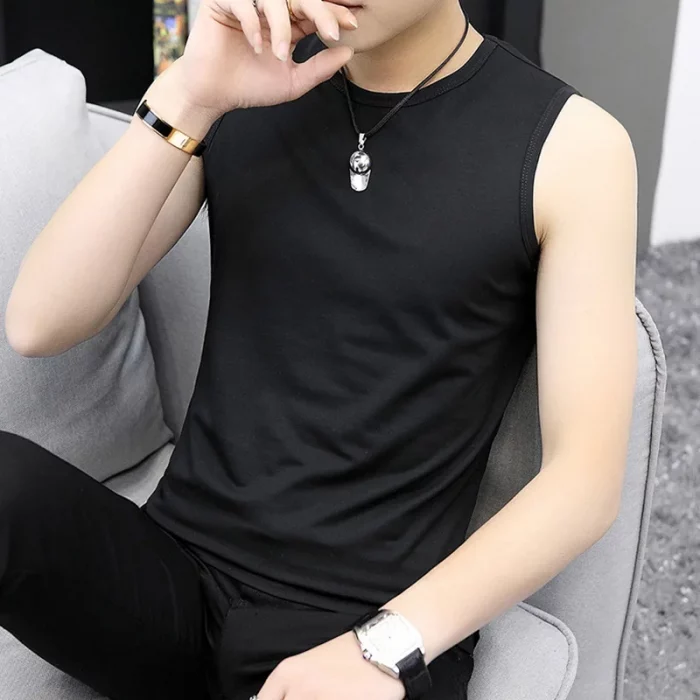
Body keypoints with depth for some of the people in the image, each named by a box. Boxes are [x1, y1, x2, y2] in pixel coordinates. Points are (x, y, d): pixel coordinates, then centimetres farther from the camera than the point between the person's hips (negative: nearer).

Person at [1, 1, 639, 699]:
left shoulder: (571, 145, -5)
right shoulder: (244, 76, 4)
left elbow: (587, 475, -9)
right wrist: (189, 101, -15)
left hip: (384, 621, -1)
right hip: (174, 571, 2)